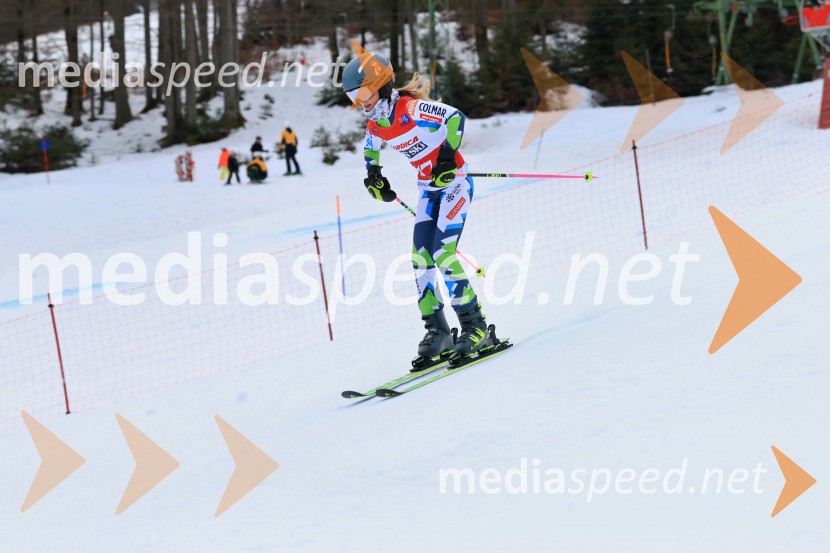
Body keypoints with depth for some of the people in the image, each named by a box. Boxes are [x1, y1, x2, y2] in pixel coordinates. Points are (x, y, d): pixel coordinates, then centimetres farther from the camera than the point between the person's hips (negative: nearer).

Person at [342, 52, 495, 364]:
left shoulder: (411, 108, -22)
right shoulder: (376, 127, 2)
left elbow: (455, 118, -28)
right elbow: (370, 152, 24)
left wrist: (447, 157, -34)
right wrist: (374, 179, 10)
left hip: (454, 182, -8)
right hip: (428, 190, 8)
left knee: (443, 255, -16)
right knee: (421, 260, 0)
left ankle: (476, 328, -9)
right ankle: (437, 332, 7)